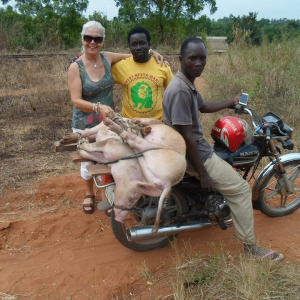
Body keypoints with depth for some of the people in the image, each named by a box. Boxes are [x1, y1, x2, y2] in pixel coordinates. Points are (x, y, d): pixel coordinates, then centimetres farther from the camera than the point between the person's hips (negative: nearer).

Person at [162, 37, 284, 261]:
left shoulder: (188, 83, 6)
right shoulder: (180, 90, -27)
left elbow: (203, 107, 26)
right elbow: (187, 137, -28)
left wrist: (232, 102, 32)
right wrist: (203, 173, -22)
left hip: (197, 146, 11)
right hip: (193, 154, -11)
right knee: (240, 189, -3)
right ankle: (251, 248, 9)